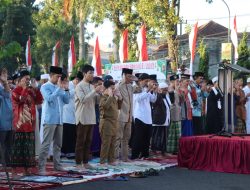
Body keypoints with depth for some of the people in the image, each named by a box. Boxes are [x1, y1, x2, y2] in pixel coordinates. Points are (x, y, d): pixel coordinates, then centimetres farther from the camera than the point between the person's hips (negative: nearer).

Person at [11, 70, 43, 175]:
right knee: (18, 146, -6)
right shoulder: (16, 91, -4)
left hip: (30, 124, 7)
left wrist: (36, 90, 1)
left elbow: (39, 101, 10)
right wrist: (25, 88, -13)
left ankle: (27, 168, 15)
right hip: (19, 123, -7)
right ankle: (14, 169, -3)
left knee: (28, 146, 9)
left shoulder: (31, 91, 16)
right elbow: (21, 99, -22)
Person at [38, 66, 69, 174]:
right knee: (46, 144, -10)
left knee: (58, 144, 11)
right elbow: (50, 98, -21)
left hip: (59, 120, 7)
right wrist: (59, 87, -19)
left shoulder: (59, 87, 15)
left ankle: (57, 165, 19)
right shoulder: (45, 87, -5)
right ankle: (41, 167, -10)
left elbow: (67, 101, 11)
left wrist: (66, 89, -2)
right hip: (49, 120, -7)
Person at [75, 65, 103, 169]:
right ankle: (78, 163, 1)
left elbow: (96, 100, 16)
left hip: (91, 118, 7)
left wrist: (99, 93, -3)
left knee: (88, 141, 9)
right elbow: (83, 99, -20)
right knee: (80, 141, -3)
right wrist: (95, 91, -21)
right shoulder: (79, 86, -8)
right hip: (82, 118, -7)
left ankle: (85, 162, 16)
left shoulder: (92, 86, 13)